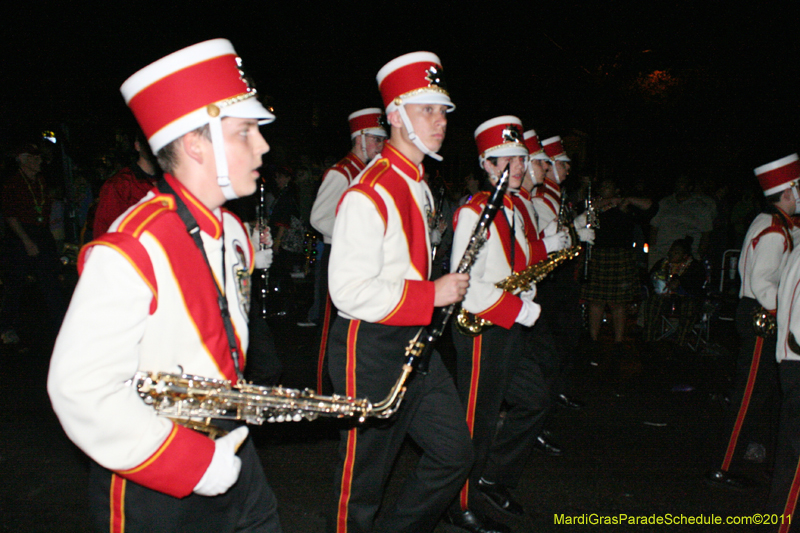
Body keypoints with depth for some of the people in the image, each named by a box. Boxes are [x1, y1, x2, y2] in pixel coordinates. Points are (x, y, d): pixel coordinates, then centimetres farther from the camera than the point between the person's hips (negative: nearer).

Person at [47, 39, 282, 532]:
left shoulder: (232, 233, 5)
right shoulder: (132, 251, -23)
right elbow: (80, 391, -26)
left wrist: (234, 415, 7)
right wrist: (193, 465, -21)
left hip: (230, 453, 8)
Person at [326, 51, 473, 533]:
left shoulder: (419, 185, 12)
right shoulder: (369, 194, -19)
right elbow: (349, 292, -25)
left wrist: (447, 288, 10)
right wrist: (432, 295, -21)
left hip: (417, 344, 9)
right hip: (372, 352, -9)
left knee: (455, 453, 10)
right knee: (365, 477, 6)